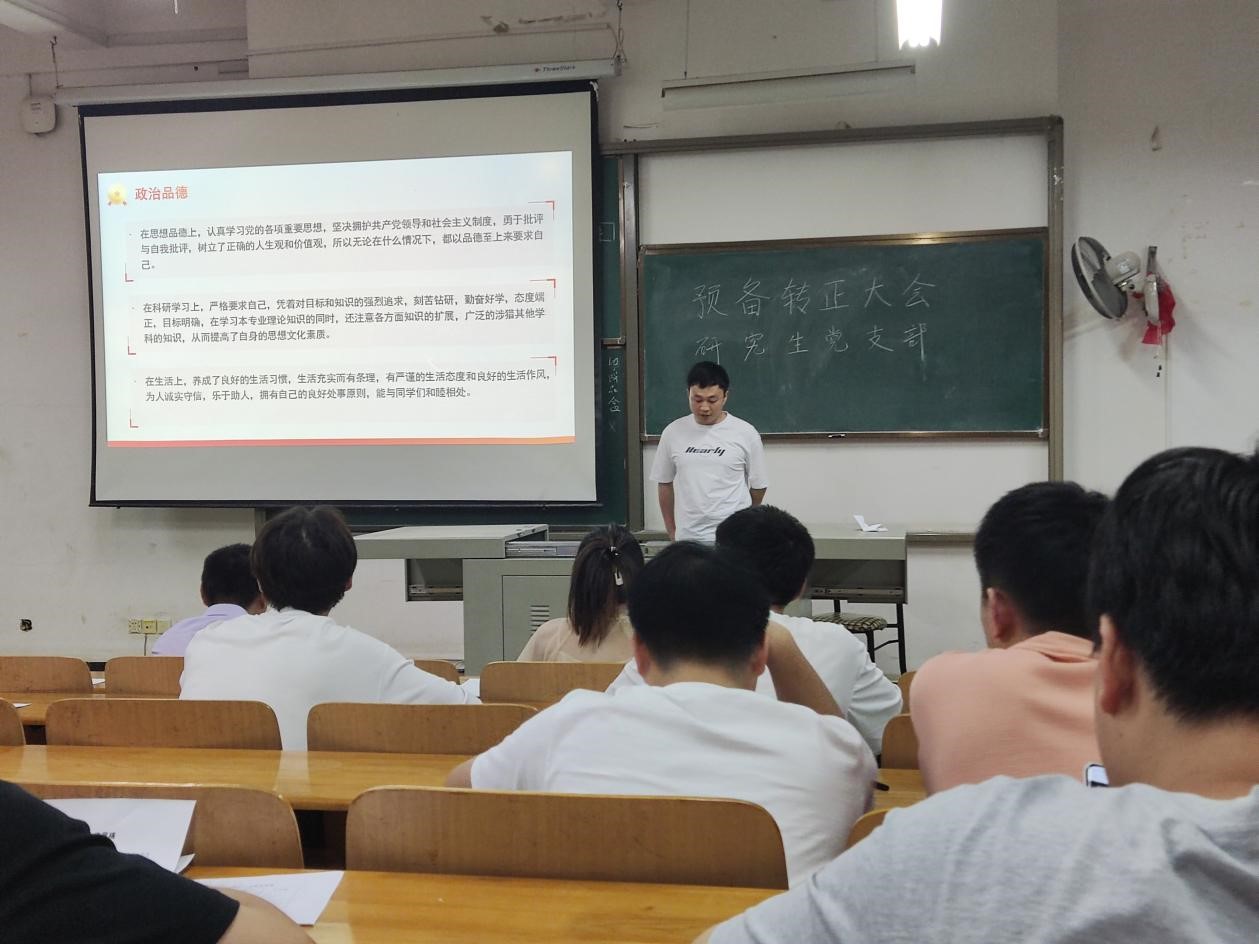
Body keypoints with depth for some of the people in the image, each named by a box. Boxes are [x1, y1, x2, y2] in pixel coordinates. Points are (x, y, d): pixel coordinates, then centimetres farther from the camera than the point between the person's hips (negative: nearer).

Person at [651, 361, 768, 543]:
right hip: (688, 537, 2)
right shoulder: (673, 433, 2)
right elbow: (664, 483, 13)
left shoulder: (746, 433, -4)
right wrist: (671, 530, 16)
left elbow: (758, 485, 7)